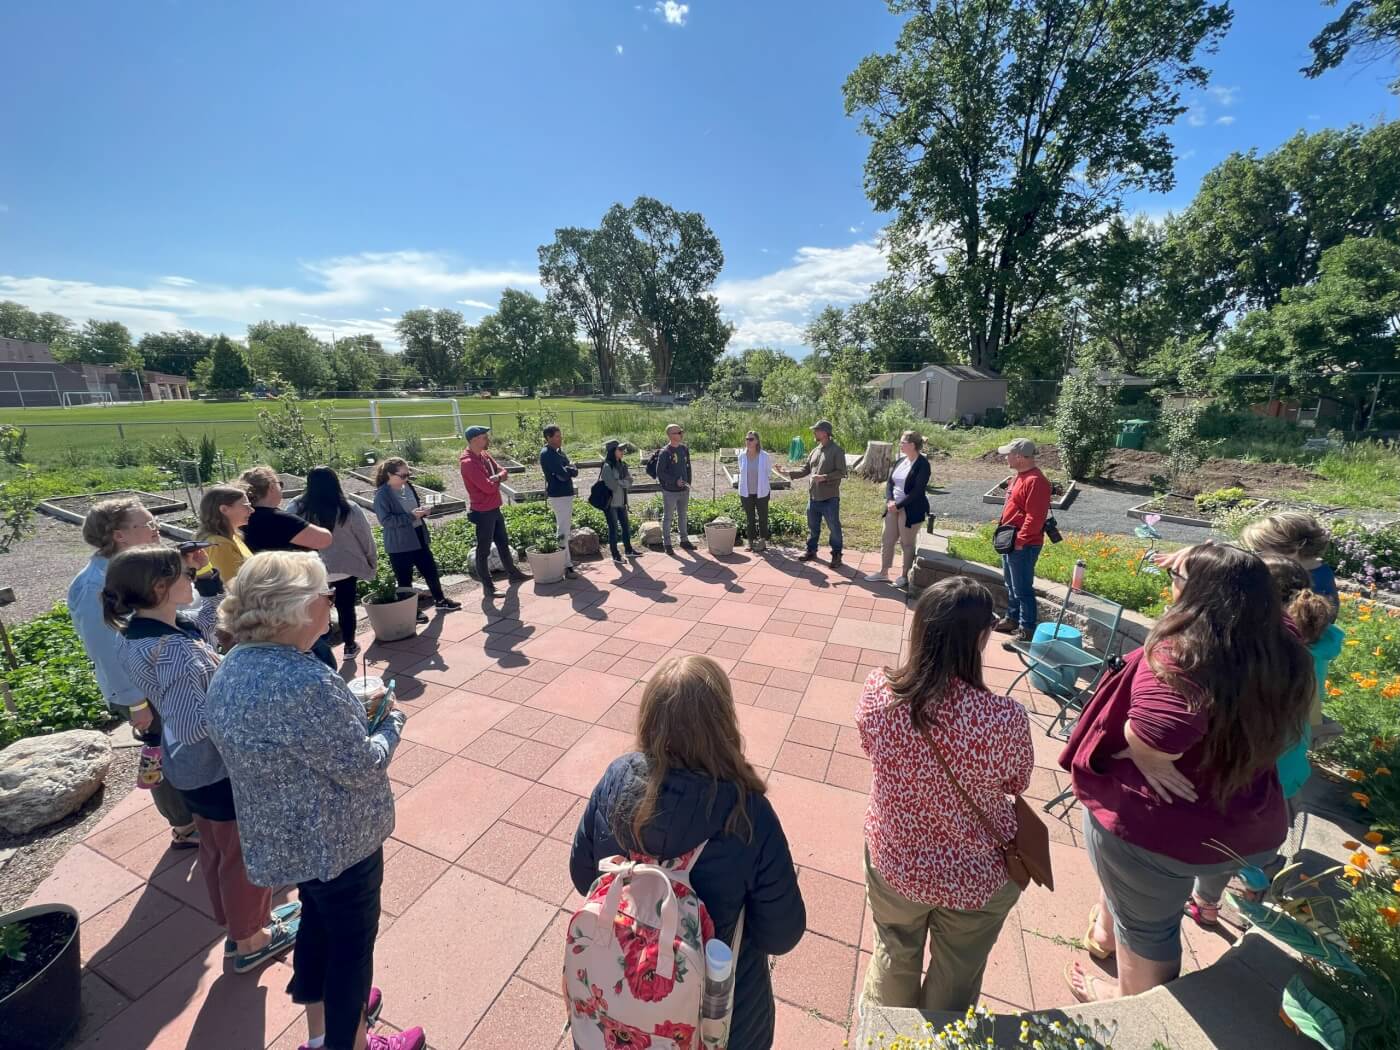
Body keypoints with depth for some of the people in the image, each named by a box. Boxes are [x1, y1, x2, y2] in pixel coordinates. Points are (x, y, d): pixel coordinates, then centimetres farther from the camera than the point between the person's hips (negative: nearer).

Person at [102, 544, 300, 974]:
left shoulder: (141, 630, -5)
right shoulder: (173, 649, -34)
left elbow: (207, 624, 13)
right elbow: (194, 723, -34)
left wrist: (207, 580, 0)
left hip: (195, 766, 9)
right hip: (220, 767, -9)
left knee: (216, 848, 26)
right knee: (243, 854, 14)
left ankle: (241, 921, 47)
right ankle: (251, 941, 36)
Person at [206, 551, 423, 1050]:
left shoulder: (228, 671, -6)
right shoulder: (309, 683, -35)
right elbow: (363, 766, -26)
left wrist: (354, 714, 4)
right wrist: (391, 722, -9)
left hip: (279, 836, 8)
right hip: (338, 839, -8)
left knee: (317, 920, 30)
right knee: (352, 939, 17)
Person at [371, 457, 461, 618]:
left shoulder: (408, 486, 5)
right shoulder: (382, 495, -16)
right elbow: (385, 521, -22)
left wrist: (422, 510, -3)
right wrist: (410, 516, -26)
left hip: (419, 537, 7)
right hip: (399, 544, -7)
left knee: (431, 570, 16)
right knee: (405, 579, 7)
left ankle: (440, 600, 34)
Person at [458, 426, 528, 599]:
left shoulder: (485, 455, 6)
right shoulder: (468, 463, -22)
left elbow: (503, 471, 7)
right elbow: (489, 488, -27)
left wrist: (496, 477, -16)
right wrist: (497, 480, -5)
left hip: (495, 509, 9)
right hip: (483, 513, -9)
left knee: (503, 543, 22)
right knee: (484, 550, 2)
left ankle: (512, 572, 38)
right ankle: (487, 586, 10)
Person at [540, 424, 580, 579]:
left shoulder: (559, 451, 14)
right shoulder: (547, 454, -14)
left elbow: (574, 471, 9)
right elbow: (563, 474, -22)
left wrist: (567, 470, -11)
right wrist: (570, 470, -2)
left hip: (566, 494, 9)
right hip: (558, 495, -9)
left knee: (566, 529, 16)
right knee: (563, 532, -8)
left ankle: (565, 559, 26)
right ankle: (566, 565, -4)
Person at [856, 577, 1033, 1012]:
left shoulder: (877, 691, -26)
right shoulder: (1004, 719, -32)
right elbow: (1017, 785, -9)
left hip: (893, 860, 2)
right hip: (976, 876, -1)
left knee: (894, 959, 31)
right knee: (955, 977, 30)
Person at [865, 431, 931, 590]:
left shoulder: (922, 464, -14)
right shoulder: (901, 461, 8)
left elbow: (917, 491, -19)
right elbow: (889, 482, 7)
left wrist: (898, 505, -19)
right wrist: (889, 501, -9)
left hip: (910, 510, -7)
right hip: (893, 507, 7)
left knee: (907, 543, 6)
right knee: (887, 539, 11)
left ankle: (905, 575, 21)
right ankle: (883, 573, 23)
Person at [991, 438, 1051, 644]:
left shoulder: (1035, 481, -20)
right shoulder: (1020, 476, 13)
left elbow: (1035, 518, -24)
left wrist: (1020, 540, -23)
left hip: (1023, 546, -10)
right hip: (1010, 542, 10)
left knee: (1022, 589, -3)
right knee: (1011, 585, 21)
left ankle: (1027, 630, 6)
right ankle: (1011, 619, 34)